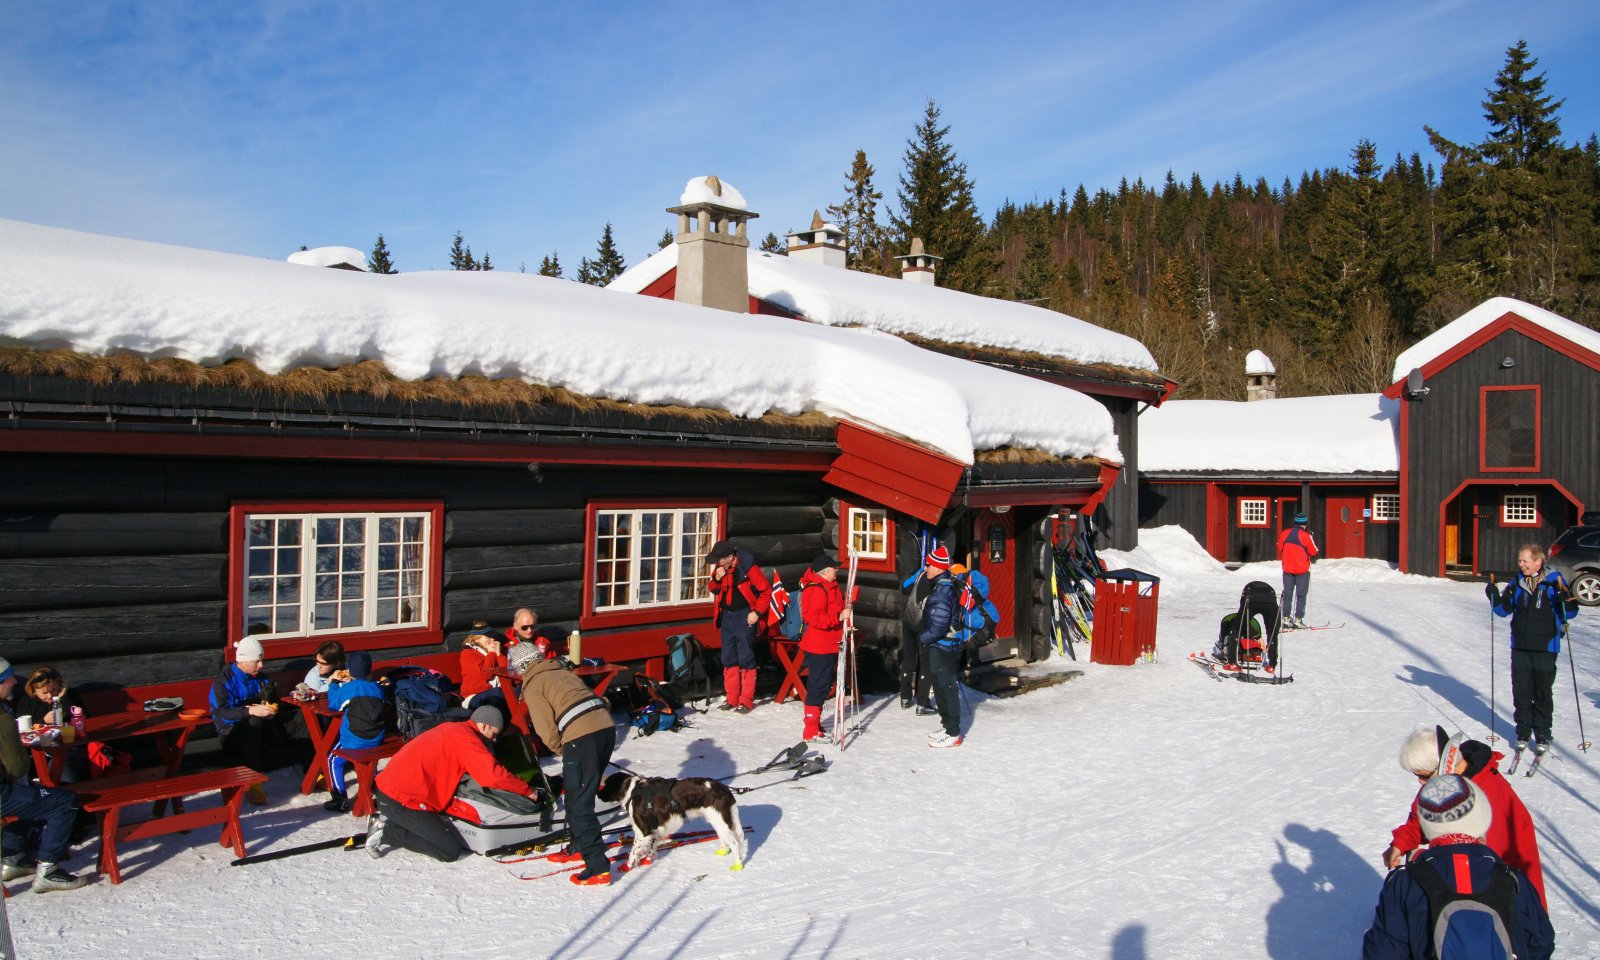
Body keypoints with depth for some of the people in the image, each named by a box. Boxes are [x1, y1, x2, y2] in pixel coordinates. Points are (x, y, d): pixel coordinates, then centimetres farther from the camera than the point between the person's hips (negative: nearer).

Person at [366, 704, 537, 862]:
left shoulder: (452, 728, 14)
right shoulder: (466, 738, -14)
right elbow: (495, 776, -22)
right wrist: (527, 791, -10)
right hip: (400, 800, -10)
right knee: (450, 851, -10)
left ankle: (385, 819, 14)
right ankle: (387, 831, -6)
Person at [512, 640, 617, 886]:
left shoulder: (533, 685, 6)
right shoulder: (563, 672, 27)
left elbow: (546, 728, 0)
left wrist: (560, 750, 18)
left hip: (581, 736, -8)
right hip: (606, 727, 8)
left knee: (579, 803, -2)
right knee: (581, 794, 24)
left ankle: (597, 867, -5)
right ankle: (581, 846, 37)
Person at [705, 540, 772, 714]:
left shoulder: (748, 567, -16)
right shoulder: (720, 569, 4)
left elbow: (766, 590, -11)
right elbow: (714, 590, 14)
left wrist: (757, 612, -12)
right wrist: (716, 579, -7)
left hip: (744, 617, -7)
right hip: (726, 616, 7)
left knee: (746, 658, -4)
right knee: (728, 659, 11)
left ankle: (746, 700, 4)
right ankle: (731, 698, 20)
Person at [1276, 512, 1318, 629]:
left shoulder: (1284, 533, -2)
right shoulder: (1307, 536, -15)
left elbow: (1280, 548, 8)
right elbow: (1313, 552, -8)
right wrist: (1313, 540, 8)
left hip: (1287, 568, 4)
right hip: (1302, 569, -4)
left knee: (1287, 593, 12)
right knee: (1301, 594, 5)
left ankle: (1286, 618, 11)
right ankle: (1298, 618, 1)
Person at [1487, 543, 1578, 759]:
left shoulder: (1554, 581, -7)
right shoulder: (1517, 583, 5)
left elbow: (1570, 612, -8)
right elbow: (1504, 609, 11)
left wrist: (1565, 598, -27)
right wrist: (1493, 596, -7)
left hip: (1546, 648, -3)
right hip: (1520, 648, 3)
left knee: (1542, 694, 5)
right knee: (1521, 693, 8)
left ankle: (1542, 735, 16)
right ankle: (1523, 732, 20)